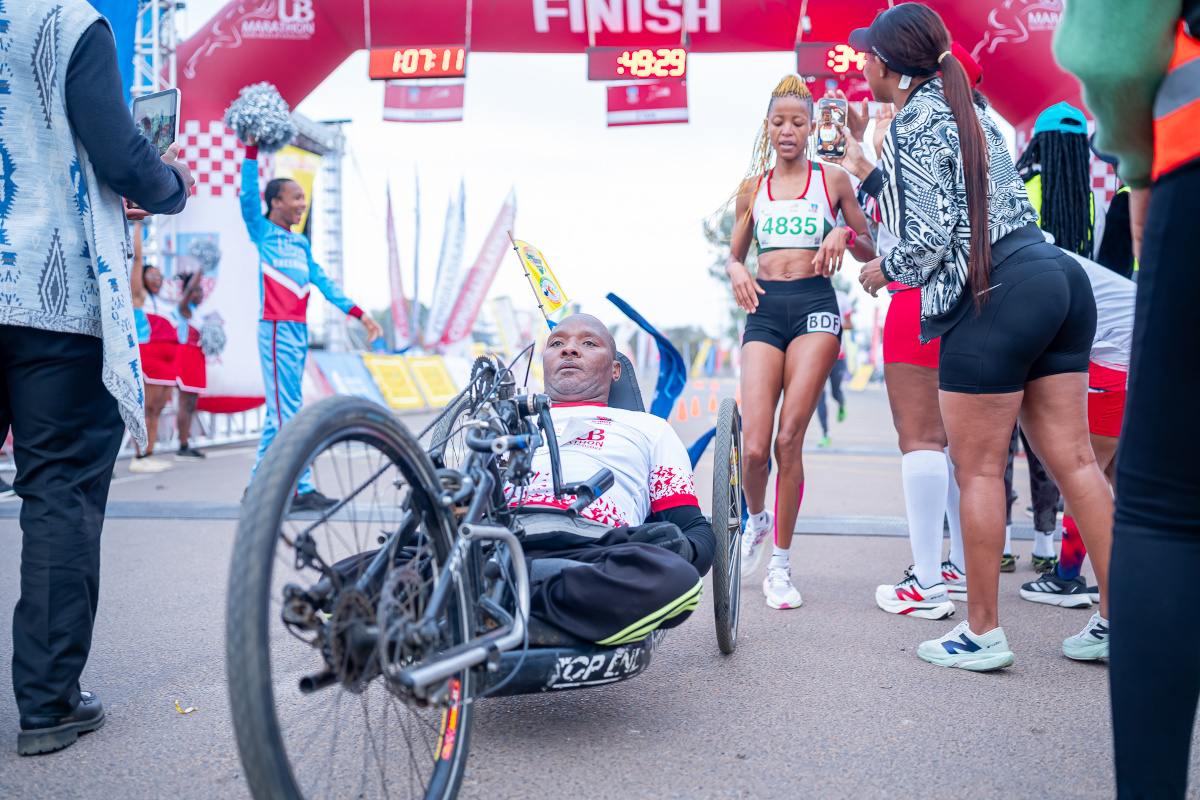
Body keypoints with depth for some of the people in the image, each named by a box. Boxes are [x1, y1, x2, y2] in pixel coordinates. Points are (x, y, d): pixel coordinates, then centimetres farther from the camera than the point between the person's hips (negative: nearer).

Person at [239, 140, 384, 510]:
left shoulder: (301, 243, 18)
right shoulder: (263, 233, 0)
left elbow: (323, 282, 17)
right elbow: (248, 196, -14)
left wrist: (359, 313, 12)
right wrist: (251, 151, -13)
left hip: (299, 331, 8)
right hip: (277, 330, -8)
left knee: (278, 412, 10)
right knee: (288, 413, -7)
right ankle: (302, 490, -6)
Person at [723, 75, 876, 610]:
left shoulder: (833, 180, 11)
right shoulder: (752, 188, 16)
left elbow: (869, 251, 14)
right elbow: (733, 254, 23)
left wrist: (845, 234, -7)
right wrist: (736, 270, -1)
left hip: (815, 306, -2)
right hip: (764, 310, 2)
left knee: (789, 440, -10)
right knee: (754, 446, -10)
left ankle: (781, 565, 5)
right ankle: (756, 518, 24)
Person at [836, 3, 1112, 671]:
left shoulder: (915, 122, -6)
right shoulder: (965, 109, 22)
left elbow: (931, 239, -14)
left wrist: (883, 270, 5)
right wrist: (869, 175, 33)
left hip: (993, 297, -9)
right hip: (1058, 278, 9)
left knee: (979, 470, 0)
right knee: (1073, 460, 8)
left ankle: (983, 633, 9)